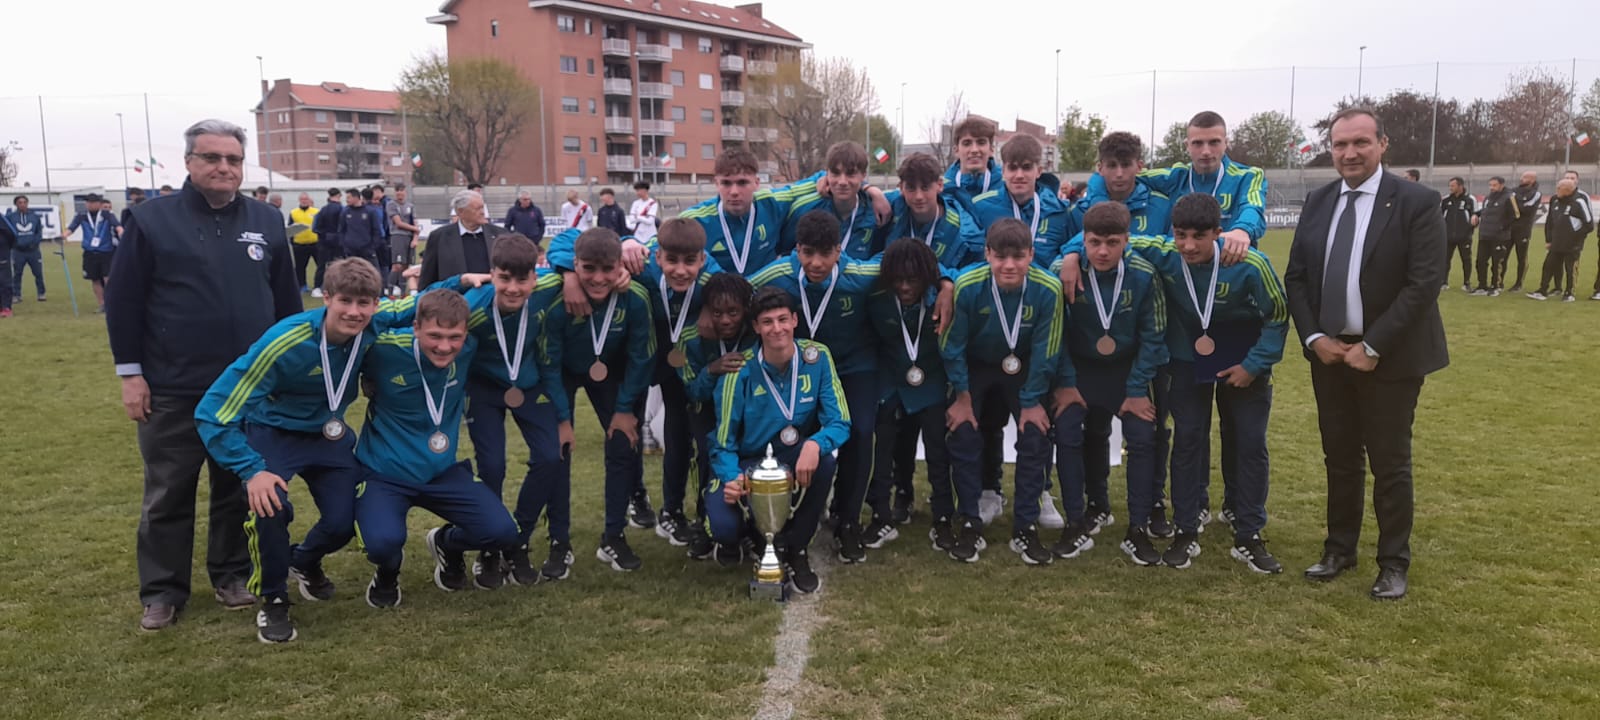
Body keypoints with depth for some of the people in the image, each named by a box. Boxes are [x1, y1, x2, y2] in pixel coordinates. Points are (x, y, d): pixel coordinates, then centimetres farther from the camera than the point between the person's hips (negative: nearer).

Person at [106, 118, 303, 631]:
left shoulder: (266, 222, 6)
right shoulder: (153, 218, -4)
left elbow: (287, 300, 12)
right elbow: (123, 299, -2)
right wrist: (130, 372, -5)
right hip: (173, 389, -2)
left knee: (239, 489, 12)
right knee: (168, 494, 7)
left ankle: (232, 576, 27)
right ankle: (162, 590, 20)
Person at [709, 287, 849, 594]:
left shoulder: (817, 357, -13)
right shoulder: (741, 372, -17)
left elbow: (840, 422, -16)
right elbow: (724, 444, -11)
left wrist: (815, 444, -39)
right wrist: (732, 479, -33)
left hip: (797, 457, 2)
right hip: (748, 463, -2)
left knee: (824, 461, -33)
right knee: (725, 527, -29)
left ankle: (795, 549, -9)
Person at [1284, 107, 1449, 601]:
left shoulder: (1416, 202, -10)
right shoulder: (1317, 202, 5)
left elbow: (1424, 283, -16)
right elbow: (1296, 276, 6)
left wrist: (1373, 347, -18)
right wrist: (1315, 337, -6)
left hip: (1390, 357, -4)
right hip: (1330, 352, 4)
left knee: (1390, 463, 6)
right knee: (1340, 458, 14)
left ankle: (1393, 563, 19)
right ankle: (1340, 549, 27)